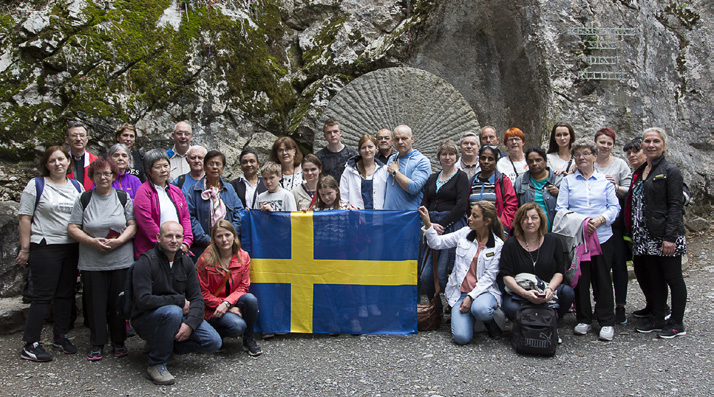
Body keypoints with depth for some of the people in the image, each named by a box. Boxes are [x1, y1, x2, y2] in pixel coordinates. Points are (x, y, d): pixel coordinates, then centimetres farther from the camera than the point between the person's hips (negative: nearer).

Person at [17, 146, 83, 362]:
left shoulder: (77, 187, 12)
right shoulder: (36, 185, -1)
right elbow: (25, 218, -4)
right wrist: (25, 248, -8)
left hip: (72, 248, 5)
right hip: (45, 247, -5)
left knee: (66, 294, 10)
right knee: (43, 296, -5)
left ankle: (60, 336, 24)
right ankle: (30, 344, 2)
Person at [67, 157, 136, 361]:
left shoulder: (124, 198, 7)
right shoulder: (83, 200, 5)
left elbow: (133, 225, 3)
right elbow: (72, 228, 1)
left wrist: (119, 241, -14)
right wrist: (93, 241, -13)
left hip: (121, 260, 0)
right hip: (92, 262, 0)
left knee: (118, 303, 4)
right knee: (95, 303, 3)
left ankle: (119, 342, 18)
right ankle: (97, 344, 15)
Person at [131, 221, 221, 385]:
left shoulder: (186, 262, 5)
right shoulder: (146, 262, -14)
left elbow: (197, 298, 0)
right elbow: (143, 301, -25)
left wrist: (190, 323, -19)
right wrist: (179, 301, -19)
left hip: (180, 314, 6)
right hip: (147, 319, -6)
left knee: (213, 342, -12)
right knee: (172, 311, -38)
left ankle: (160, 344, 7)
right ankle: (156, 364, -18)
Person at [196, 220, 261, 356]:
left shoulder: (243, 257, -2)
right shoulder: (205, 260, -12)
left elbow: (243, 287, -3)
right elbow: (203, 293, -8)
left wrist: (227, 303, -22)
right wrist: (229, 309, -16)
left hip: (233, 302, 4)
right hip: (212, 309, -4)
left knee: (250, 299, -30)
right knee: (238, 325, -31)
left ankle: (248, 339, -8)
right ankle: (214, 333, 3)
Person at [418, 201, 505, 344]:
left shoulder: (498, 245, -2)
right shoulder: (464, 233, 5)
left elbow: (489, 276, -7)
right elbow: (437, 243, 4)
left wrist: (471, 297, -17)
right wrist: (427, 224, -11)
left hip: (483, 290, -1)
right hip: (460, 292, 2)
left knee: (480, 310, -39)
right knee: (461, 337, -19)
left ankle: (490, 319, -1)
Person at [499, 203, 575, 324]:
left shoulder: (553, 240, 6)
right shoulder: (510, 244, 0)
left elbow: (560, 271, 4)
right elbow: (507, 276, -8)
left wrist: (550, 289, -18)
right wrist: (525, 294, -25)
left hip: (548, 291, 2)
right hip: (519, 292, -2)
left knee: (568, 293, -28)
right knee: (511, 308, -34)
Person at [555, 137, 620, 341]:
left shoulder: (605, 181, 11)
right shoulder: (568, 181, 10)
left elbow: (614, 207, 5)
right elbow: (561, 208, 1)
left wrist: (600, 219, -15)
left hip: (602, 236, 0)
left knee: (602, 279, 1)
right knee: (580, 279, 3)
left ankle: (607, 322, 10)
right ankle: (583, 320, 16)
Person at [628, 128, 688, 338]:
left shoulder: (670, 171, -7)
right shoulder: (640, 171, 16)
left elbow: (676, 205, -13)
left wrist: (670, 237, -19)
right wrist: (635, 235, 12)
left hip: (666, 235, -7)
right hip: (647, 237, 7)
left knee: (673, 278, 1)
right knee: (654, 279, 14)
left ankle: (677, 324, 10)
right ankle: (657, 319, 24)